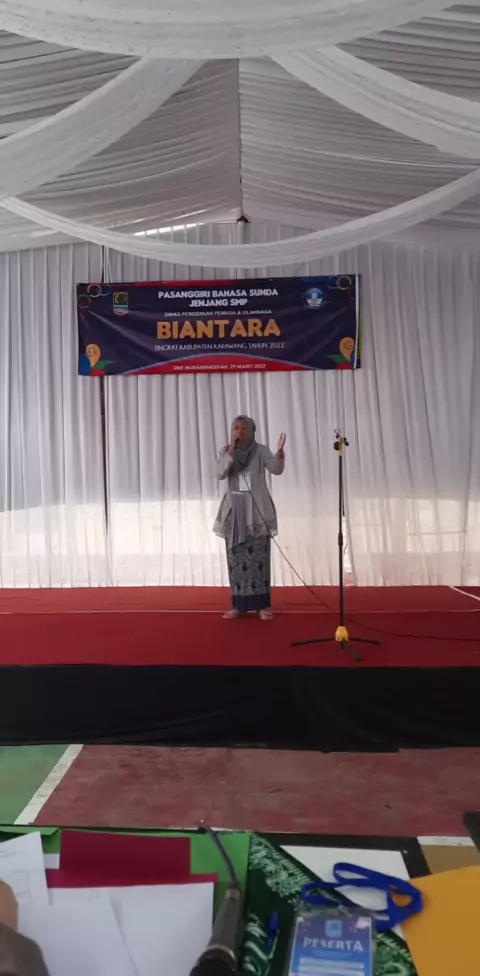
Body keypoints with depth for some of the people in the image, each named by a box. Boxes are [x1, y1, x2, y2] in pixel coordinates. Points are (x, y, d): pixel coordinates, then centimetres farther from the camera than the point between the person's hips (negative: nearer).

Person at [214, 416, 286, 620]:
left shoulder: (261, 450, 0)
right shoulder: (225, 451, 6)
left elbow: (276, 469, -16)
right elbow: (220, 474, -10)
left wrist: (280, 453, -35)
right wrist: (232, 450, -17)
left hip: (257, 509, -2)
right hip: (234, 509, 2)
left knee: (258, 556, -3)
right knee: (236, 557, 2)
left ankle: (262, 605, 2)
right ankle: (239, 604, 8)